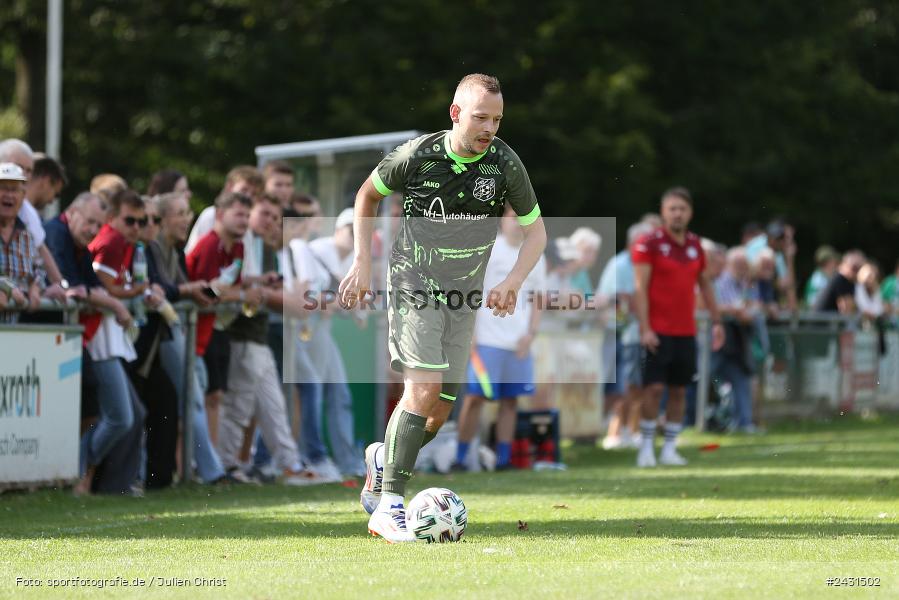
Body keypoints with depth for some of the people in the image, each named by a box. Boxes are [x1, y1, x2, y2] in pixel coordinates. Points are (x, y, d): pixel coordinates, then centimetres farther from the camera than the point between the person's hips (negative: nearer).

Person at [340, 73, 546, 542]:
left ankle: (383, 461, 35)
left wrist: (512, 282, -12)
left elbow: (535, 230, 4)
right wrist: (361, 263, 0)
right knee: (424, 387, -22)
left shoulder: (505, 164, -8)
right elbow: (367, 195, 7)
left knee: (440, 411, 4)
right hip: (414, 287, -4)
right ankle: (389, 506, -20)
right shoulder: (416, 156, -13)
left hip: (463, 298, 4)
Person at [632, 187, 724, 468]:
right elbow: (640, 288, -10)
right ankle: (646, 448, 0)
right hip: (658, 332, -5)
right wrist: (645, 328, -17)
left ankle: (669, 449, 11)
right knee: (654, 388, -9)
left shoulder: (695, 244, 11)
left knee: (679, 391, 6)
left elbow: (705, 284, 21)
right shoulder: (649, 243, -6)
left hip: (686, 331, 5)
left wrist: (716, 321, 16)